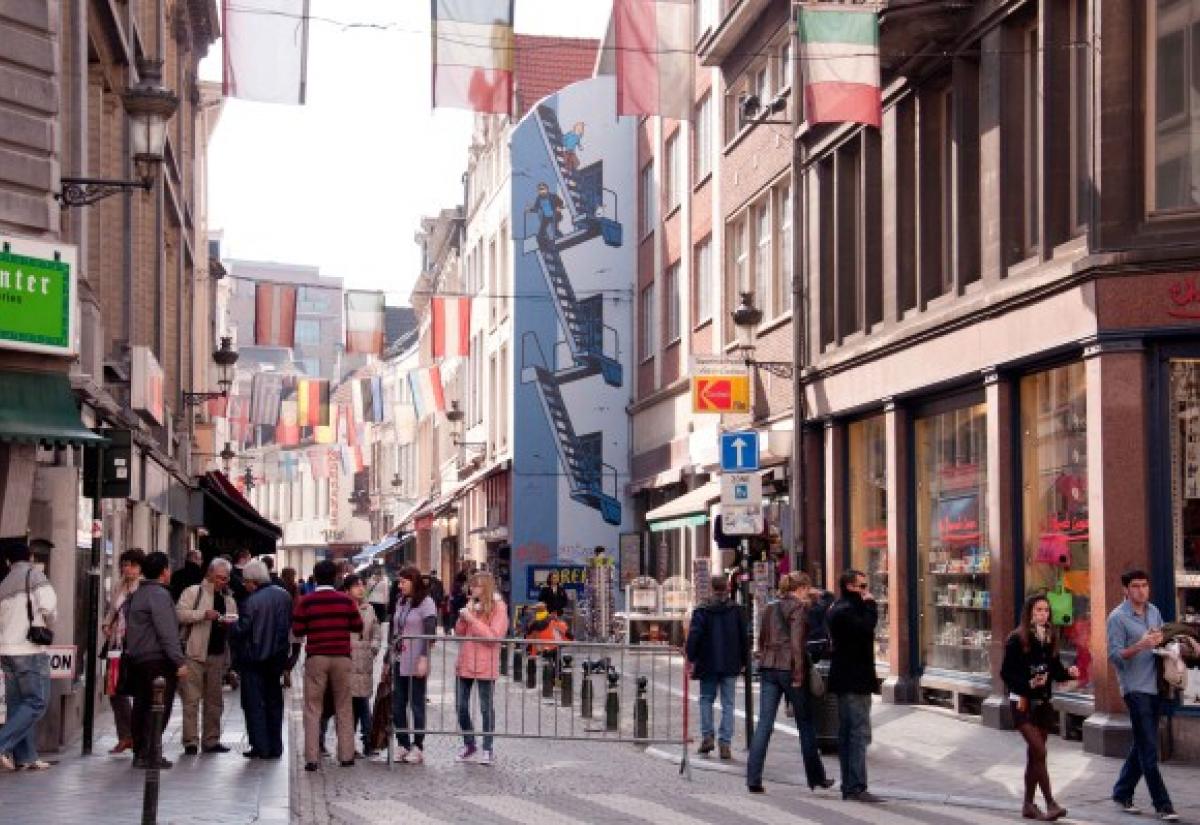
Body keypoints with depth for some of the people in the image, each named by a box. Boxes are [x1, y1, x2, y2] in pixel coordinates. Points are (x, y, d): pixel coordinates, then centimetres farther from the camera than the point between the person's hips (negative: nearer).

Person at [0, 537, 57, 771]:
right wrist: (48, 622, 5)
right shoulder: (34, 574, -3)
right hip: (30, 649, -7)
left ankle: (24, 757, 7)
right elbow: (48, 605, -15)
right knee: (37, 702, -4)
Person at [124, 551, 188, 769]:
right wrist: (180, 661, -19)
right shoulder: (159, 594, -13)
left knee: (141, 707, 13)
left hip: (137, 659, 9)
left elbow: (129, 627, 19)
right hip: (158, 661, -9)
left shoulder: (136, 595, 16)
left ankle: (140, 753, 18)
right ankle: (149, 755, -9)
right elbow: (167, 632, -19)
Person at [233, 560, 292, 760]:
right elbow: (290, 624, 9)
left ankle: (260, 747, 1)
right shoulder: (284, 596, 0)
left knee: (254, 704, 3)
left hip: (255, 659, -6)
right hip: (277, 657, 6)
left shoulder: (252, 601, -21)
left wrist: (231, 624, 2)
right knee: (274, 702, 15)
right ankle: (275, 747, 18)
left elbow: (242, 630, -17)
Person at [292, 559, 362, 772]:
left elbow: (297, 630, -1)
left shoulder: (306, 602, -4)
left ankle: (312, 758, -3)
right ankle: (346, 756, 10)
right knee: (343, 708, 10)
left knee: (313, 709, 3)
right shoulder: (346, 600, -1)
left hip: (316, 658, -1)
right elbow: (358, 626, 4)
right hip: (341, 657, 1)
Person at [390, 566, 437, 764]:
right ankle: (403, 745, 14)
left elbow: (430, 633, -13)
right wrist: (390, 658, 15)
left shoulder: (426, 603, -7)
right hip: (399, 662, 7)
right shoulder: (401, 602, 14)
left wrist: (424, 658, -20)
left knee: (417, 705, 0)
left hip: (415, 664, -7)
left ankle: (418, 747, 6)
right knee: (397, 706, 6)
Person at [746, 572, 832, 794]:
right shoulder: (799, 607, -7)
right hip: (789, 667, -6)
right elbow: (797, 642, -15)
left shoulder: (770, 608, 15)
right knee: (805, 722, 8)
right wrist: (799, 674, -15)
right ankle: (815, 777, 17)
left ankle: (753, 778, -8)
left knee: (764, 723, 0)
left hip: (768, 667, 6)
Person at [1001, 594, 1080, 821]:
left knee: (1034, 755, 12)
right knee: (1039, 752, -13)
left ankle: (1028, 804, 20)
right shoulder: (1017, 639, -11)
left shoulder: (1050, 639, 7)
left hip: (1044, 703, 6)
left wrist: (1069, 672, -10)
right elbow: (1006, 673, -11)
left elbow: (1056, 671, 10)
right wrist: (1029, 683, -24)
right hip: (1023, 703, -6)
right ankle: (1051, 804, -12)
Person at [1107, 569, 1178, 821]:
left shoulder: (1154, 611, 11)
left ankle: (1122, 793, 26)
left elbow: (1164, 638, 23)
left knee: (1142, 746, 13)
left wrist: (1161, 641, 0)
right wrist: (1140, 646, -27)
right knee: (1149, 750, -7)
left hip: (1156, 687, 7)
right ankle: (1162, 805, -5)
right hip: (1135, 688, -7)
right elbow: (1115, 656, -13)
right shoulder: (1117, 618, -9)